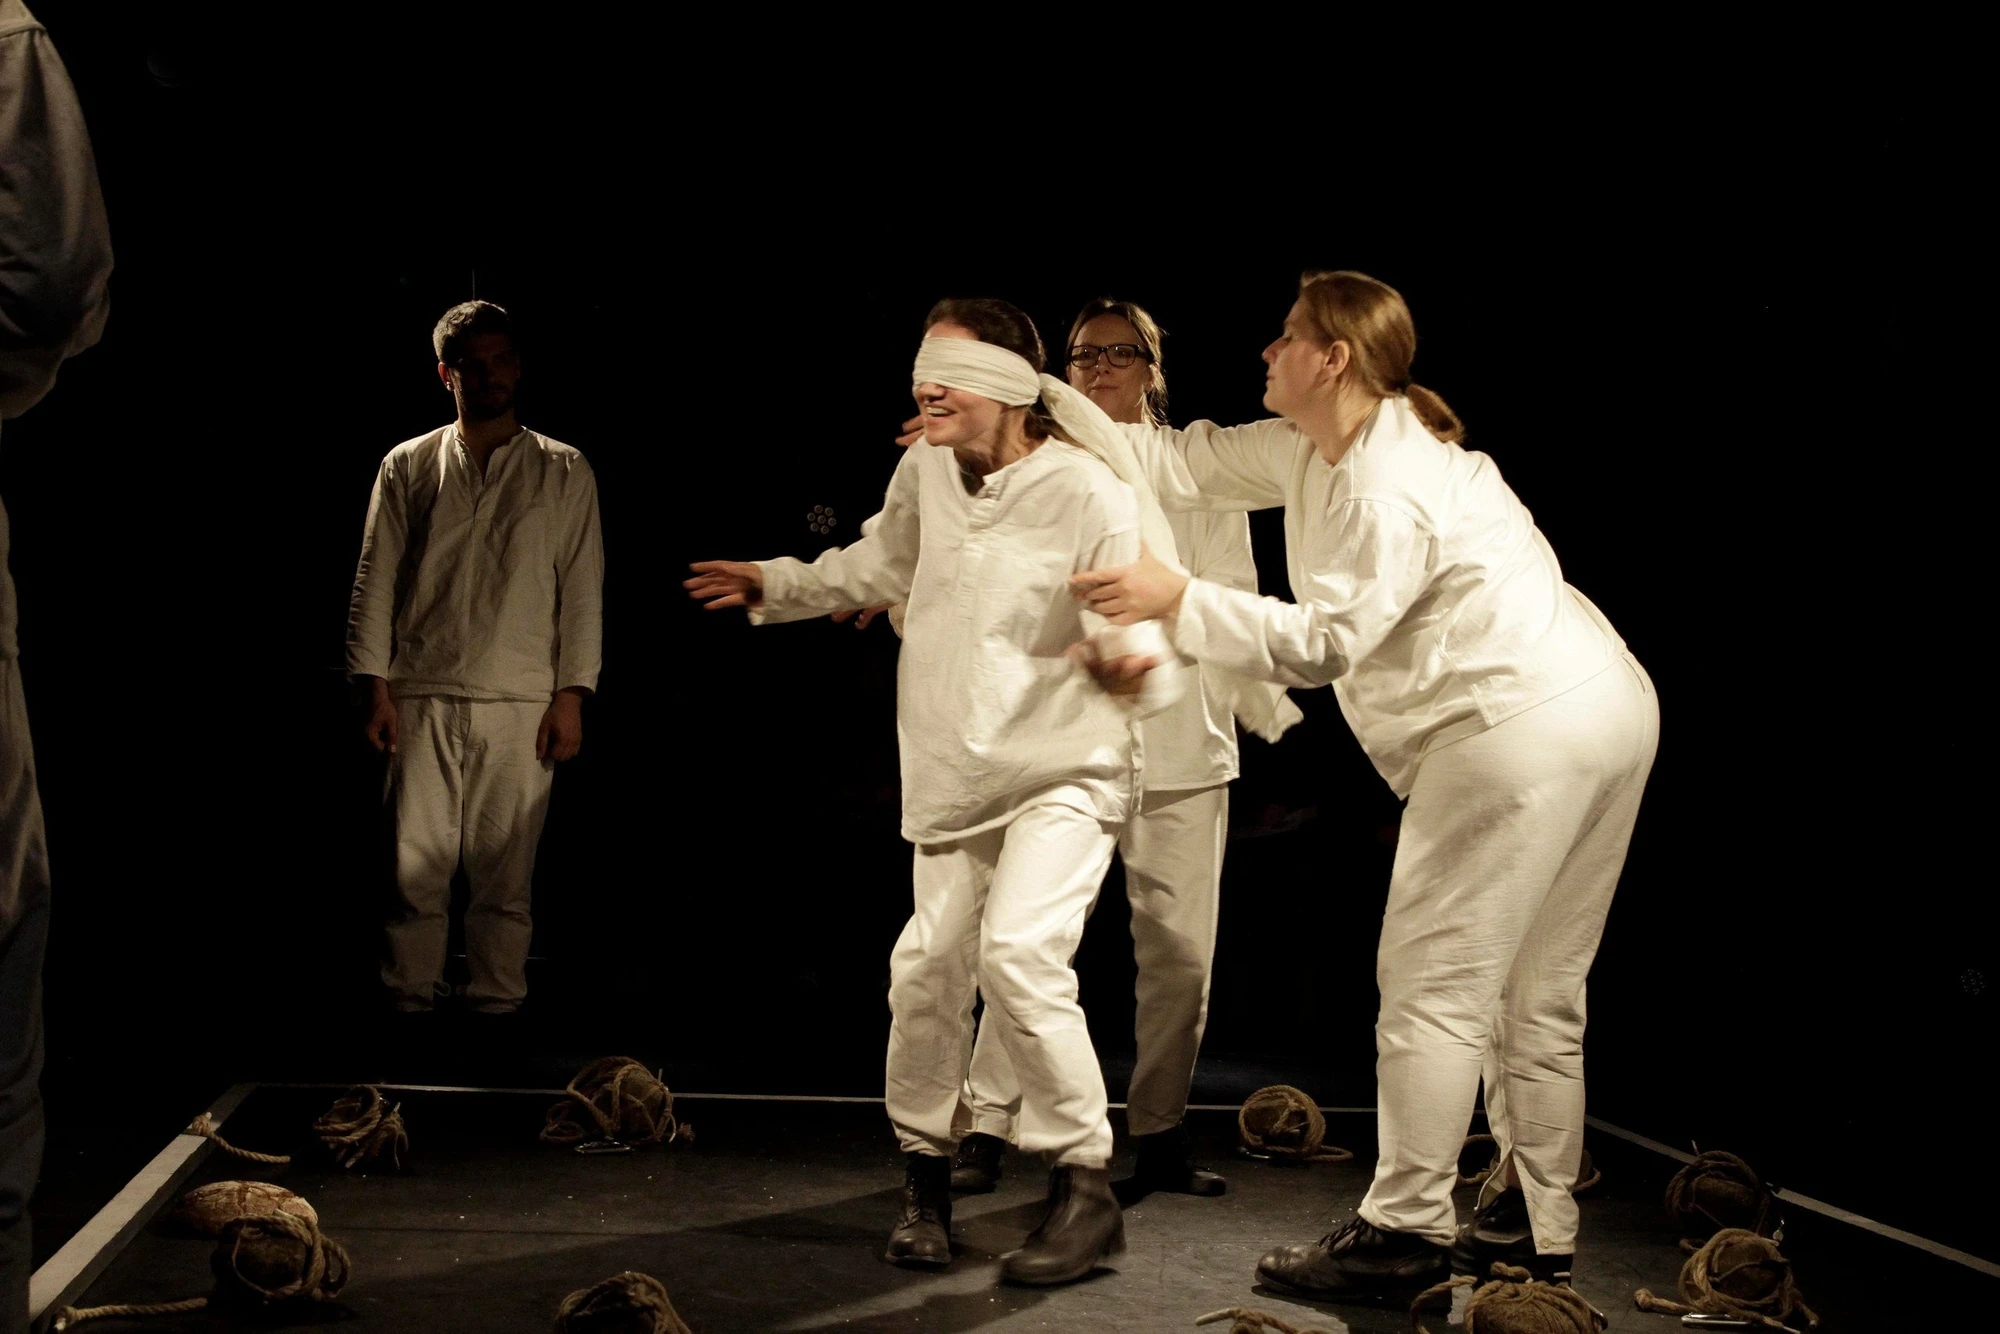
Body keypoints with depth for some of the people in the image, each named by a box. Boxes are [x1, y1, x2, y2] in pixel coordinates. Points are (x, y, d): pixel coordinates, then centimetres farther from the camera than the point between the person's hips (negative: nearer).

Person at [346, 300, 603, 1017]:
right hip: (423, 700, 1)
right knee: (416, 867, -2)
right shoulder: (407, 466, 11)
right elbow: (375, 581, 9)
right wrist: (375, 686, 1)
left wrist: (571, 695, -1)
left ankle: (496, 1007, 9)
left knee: (505, 872, 1)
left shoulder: (564, 472, 9)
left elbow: (583, 589, 6)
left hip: (521, 705, 0)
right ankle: (407, 1005, 7)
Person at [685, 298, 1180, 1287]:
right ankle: (925, 1169, 26)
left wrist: (1133, 665, -46)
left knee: (1018, 956, -23)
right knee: (928, 970, 5)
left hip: (1065, 770, -6)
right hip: (955, 777, 6)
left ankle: (1086, 1188, -8)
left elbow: (1150, 660, -23)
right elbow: (882, 563, 23)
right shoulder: (925, 472, 0)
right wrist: (776, 584, 27)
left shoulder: (1088, 496, -19)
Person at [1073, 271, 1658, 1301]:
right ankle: (1536, 1223, 22)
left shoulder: (1390, 485, -17)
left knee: (1435, 983, -5)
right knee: (1536, 993, 14)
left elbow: (1322, 641, -19)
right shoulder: (1314, 450, 14)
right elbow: (1188, 461, 17)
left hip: (1520, 729, -11)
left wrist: (1177, 599, -17)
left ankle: (1404, 1229, 0)